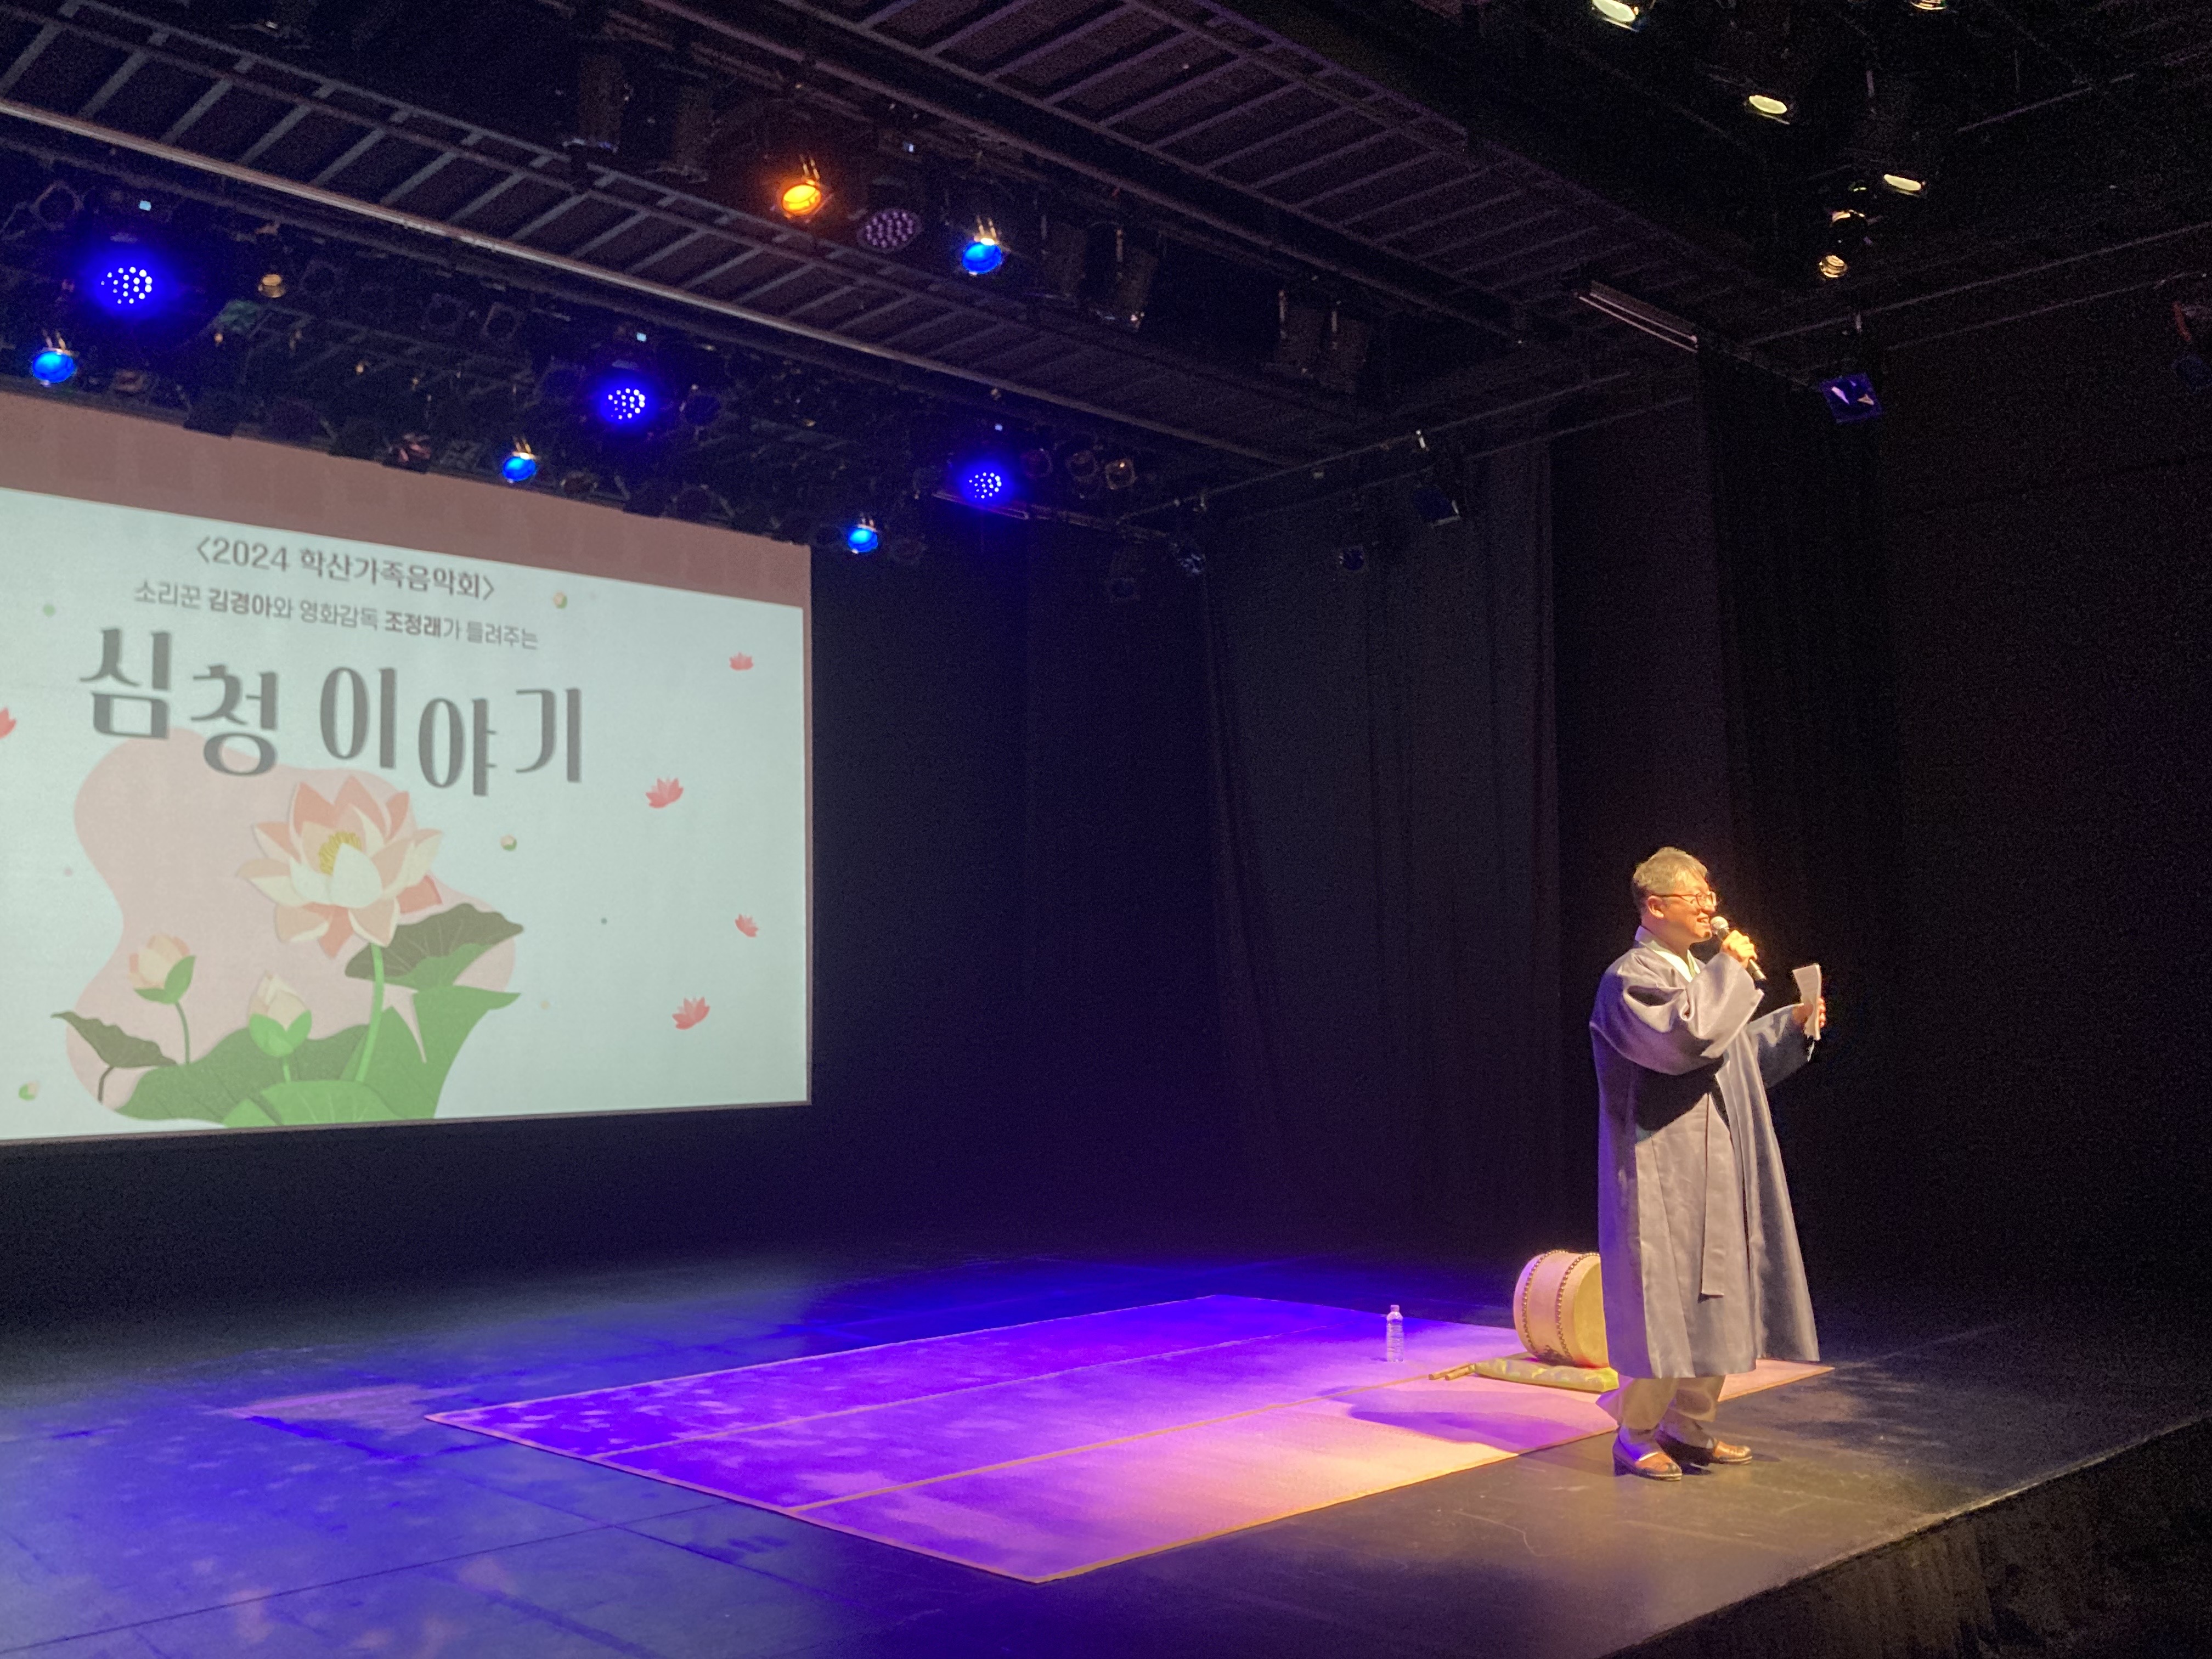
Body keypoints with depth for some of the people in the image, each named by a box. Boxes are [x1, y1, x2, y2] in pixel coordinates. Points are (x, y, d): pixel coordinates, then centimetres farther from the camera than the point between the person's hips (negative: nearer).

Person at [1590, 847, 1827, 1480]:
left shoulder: (1698, 975, 14)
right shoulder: (1630, 981, -14)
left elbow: (1733, 1055, 22)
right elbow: (1686, 1037, -30)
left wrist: (1792, 1024, 8)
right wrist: (1731, 972, -18)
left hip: (1714, 1173, 9)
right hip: (1664, 1177, -9)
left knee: (1714, 1302, 13)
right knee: (1665, 1306, -3)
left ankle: (1690, 1430, 24)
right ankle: (1635, 1435, 11)